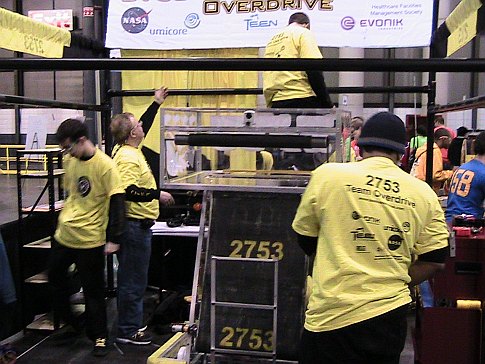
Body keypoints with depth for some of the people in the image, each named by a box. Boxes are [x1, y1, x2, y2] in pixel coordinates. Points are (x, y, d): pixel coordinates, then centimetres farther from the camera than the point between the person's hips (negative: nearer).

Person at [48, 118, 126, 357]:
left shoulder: (105, 165, -17)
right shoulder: (69, 160, 3)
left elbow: (117, 202, -17)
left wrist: (114, 239, -17)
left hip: (90, 239, -7)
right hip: (64, 234, 7)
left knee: (93, 290, 5)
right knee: (55, 277, 20)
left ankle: (99, 337, 22)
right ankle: (69, 321, 41)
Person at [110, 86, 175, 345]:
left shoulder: (128, 149, 11)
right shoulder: (128, 157, -19)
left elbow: (145, 125, 27)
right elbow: (129, 192, -29)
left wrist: (156, 104, 31)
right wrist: (158, 194, -21)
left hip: (136, 225, 11)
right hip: (135, 225, -11)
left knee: (132, 278, 18)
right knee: (133, 281, -1)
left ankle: (131, 324, 29)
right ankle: (128, 331, 9)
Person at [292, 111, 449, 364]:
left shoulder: (327, 174, -5)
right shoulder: (423, 193, 3)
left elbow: (305, 241, 5)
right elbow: (435, 261, 4)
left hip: (333, 317, -3)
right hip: (392, 314, 3)